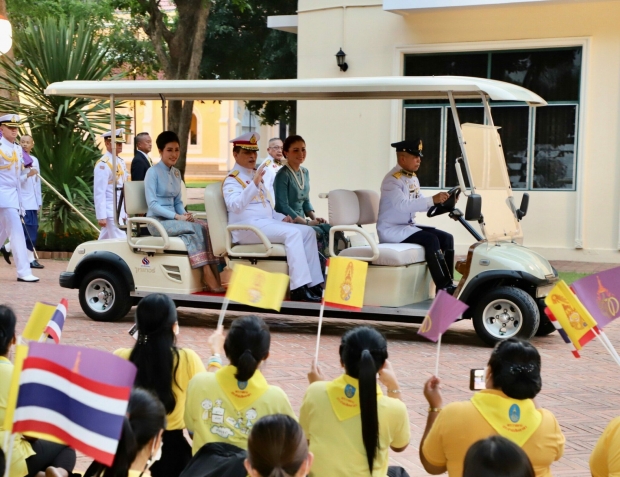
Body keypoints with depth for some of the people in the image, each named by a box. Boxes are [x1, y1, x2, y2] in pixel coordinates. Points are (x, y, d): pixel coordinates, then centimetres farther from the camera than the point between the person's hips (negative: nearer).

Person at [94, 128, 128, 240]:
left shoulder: (121, 162, 13)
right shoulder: (103, 164, -14)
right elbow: (99, 192, -17)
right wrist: (101, 216, -20)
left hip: (120, 210, 8)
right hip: (110, 211, -8)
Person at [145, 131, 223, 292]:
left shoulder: (176, 173, 15)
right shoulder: (153, 172, -7)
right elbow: (152, 203, -15)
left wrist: (184, 214, -5)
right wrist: (177, 216, -22)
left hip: (173, 218, 6)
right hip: (157, 221, -6)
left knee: (205, 226, -21)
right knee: (195, 229, -29)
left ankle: (212, 276, -29)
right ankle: (208, 277, -31)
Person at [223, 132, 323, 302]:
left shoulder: (255, 176, 25)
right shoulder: (232, 180, -3)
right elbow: (235, 206, -22)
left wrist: (281, 217, 11)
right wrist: (254, 184, -31)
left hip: (266, 223, 9)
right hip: (248, 226, -9)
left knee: (308, 232, -8)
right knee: (292, 233, -29)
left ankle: (314, 285, -14)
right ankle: (299, 289, -34)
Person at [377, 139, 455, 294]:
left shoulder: (413, 178, 13)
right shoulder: (392, 179, -17)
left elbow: (420, 203, 8)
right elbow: (402, 205, -32)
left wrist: (442, 202, -9)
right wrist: (432, 200, -37)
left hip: (408, 226, 9)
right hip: (391, 230, -9)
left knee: (446, 238, -4)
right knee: (431, 240, -27)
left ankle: (448, 284, -6)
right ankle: (444, 288, -24)